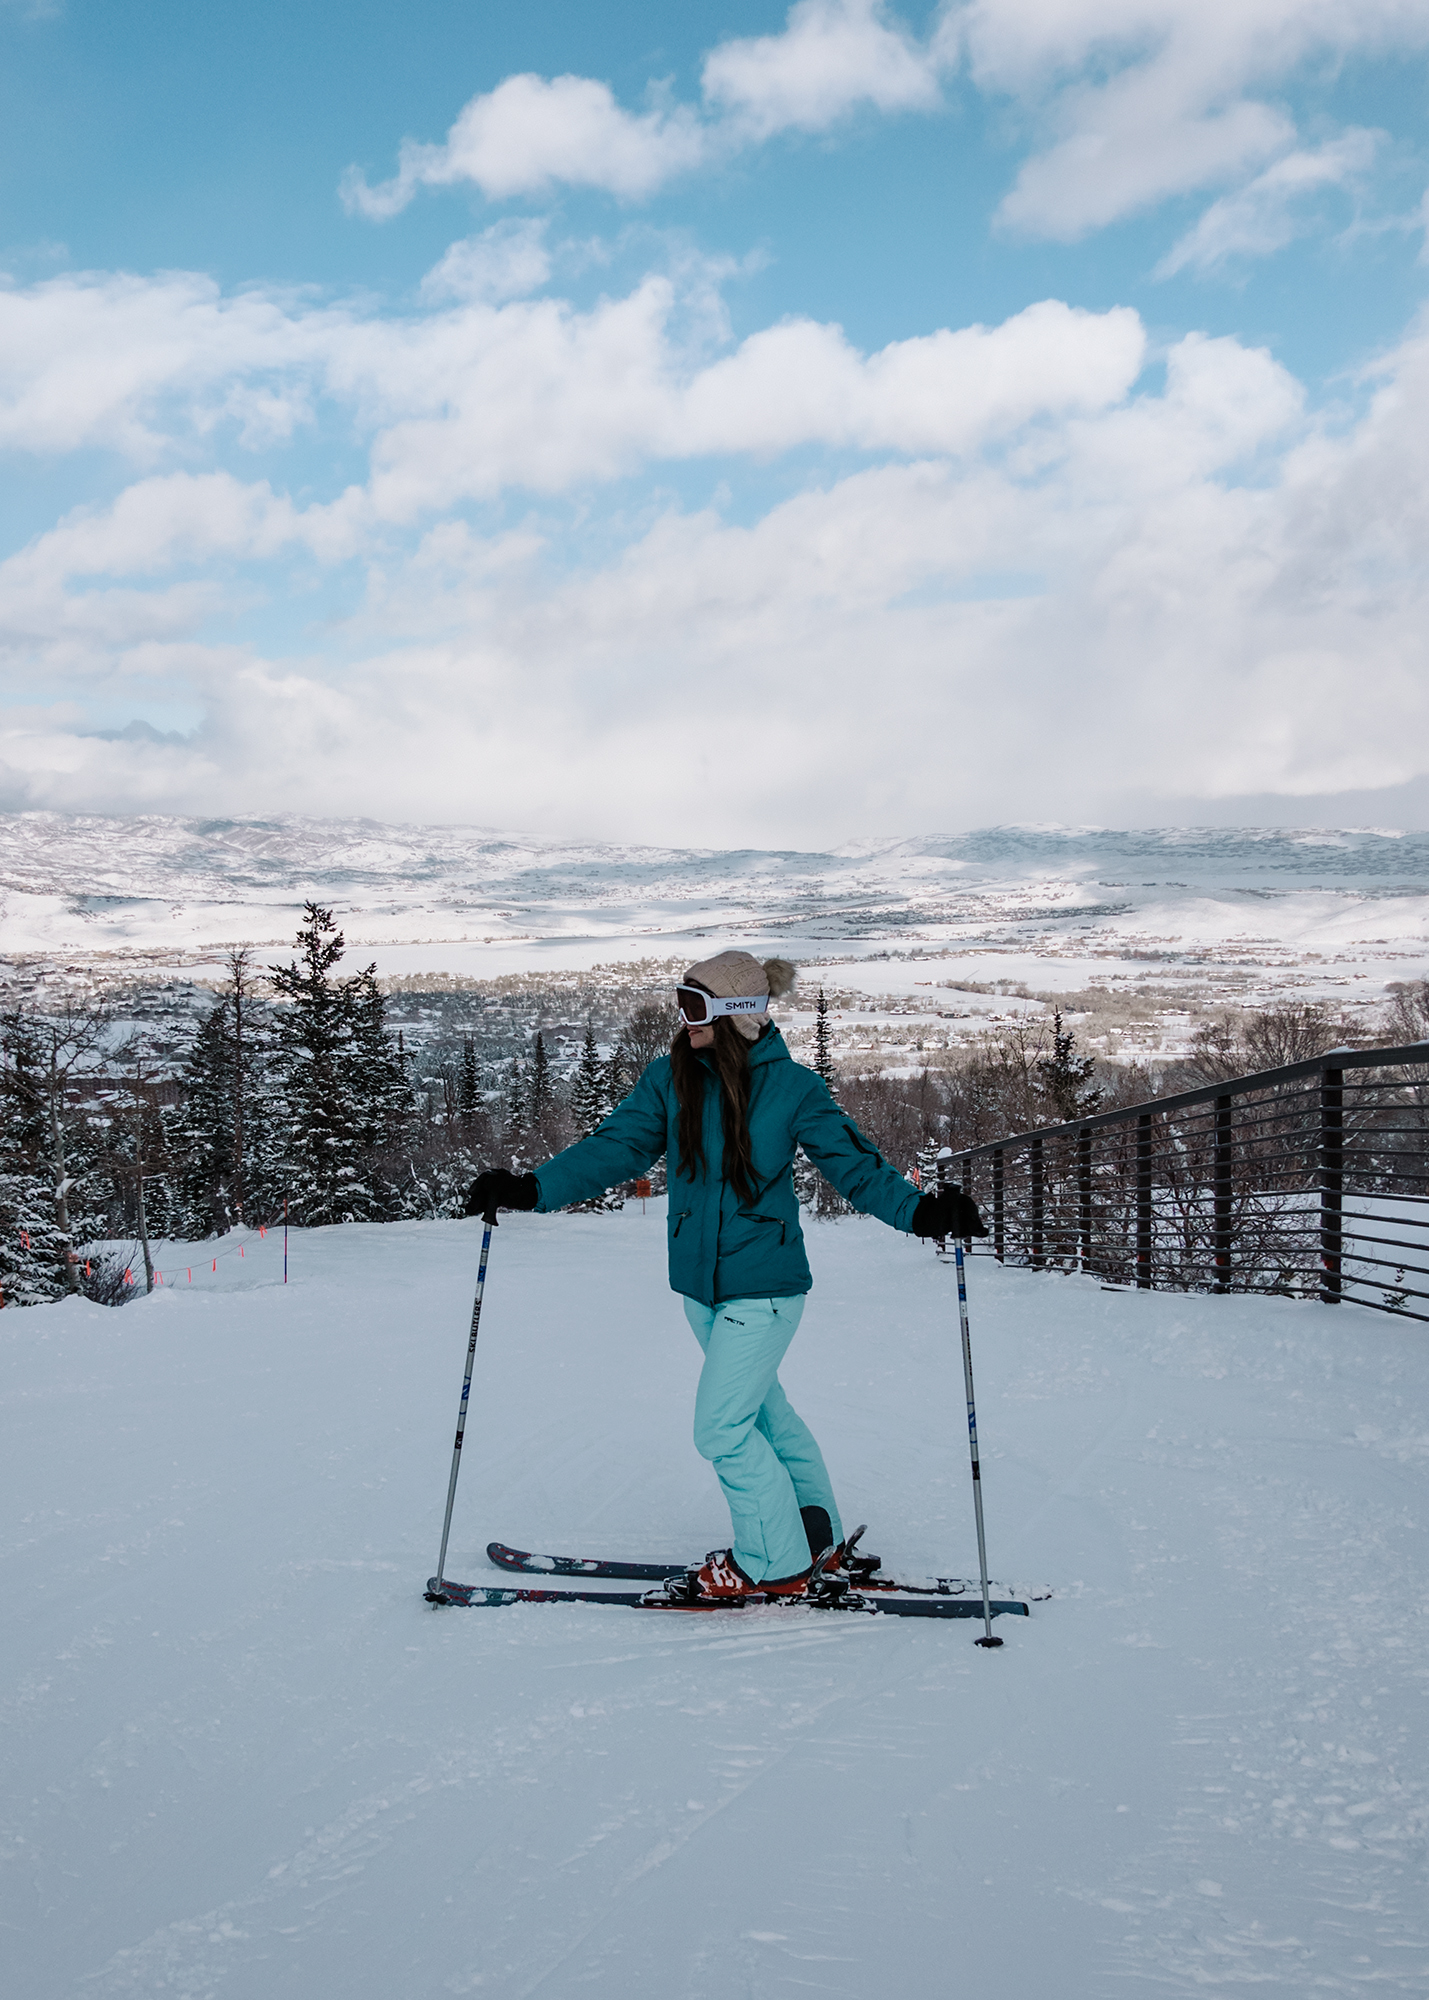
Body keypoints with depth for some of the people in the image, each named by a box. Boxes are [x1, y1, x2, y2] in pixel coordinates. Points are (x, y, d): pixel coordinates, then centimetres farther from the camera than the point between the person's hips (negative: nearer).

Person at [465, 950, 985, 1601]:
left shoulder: (793, 1087, -12)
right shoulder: (671, 1078, -2)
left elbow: (855, 1163, -10)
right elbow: (615, 1146, -2)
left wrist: (921, 1211, -26)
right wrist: (532, 1189, -13)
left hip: (763, 1284, -6)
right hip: (700, 1283, 6)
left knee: (722, 1428, -7)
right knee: (763, 1410, 19)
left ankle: (774, 1563, 12)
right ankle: (816, 1530, 38)